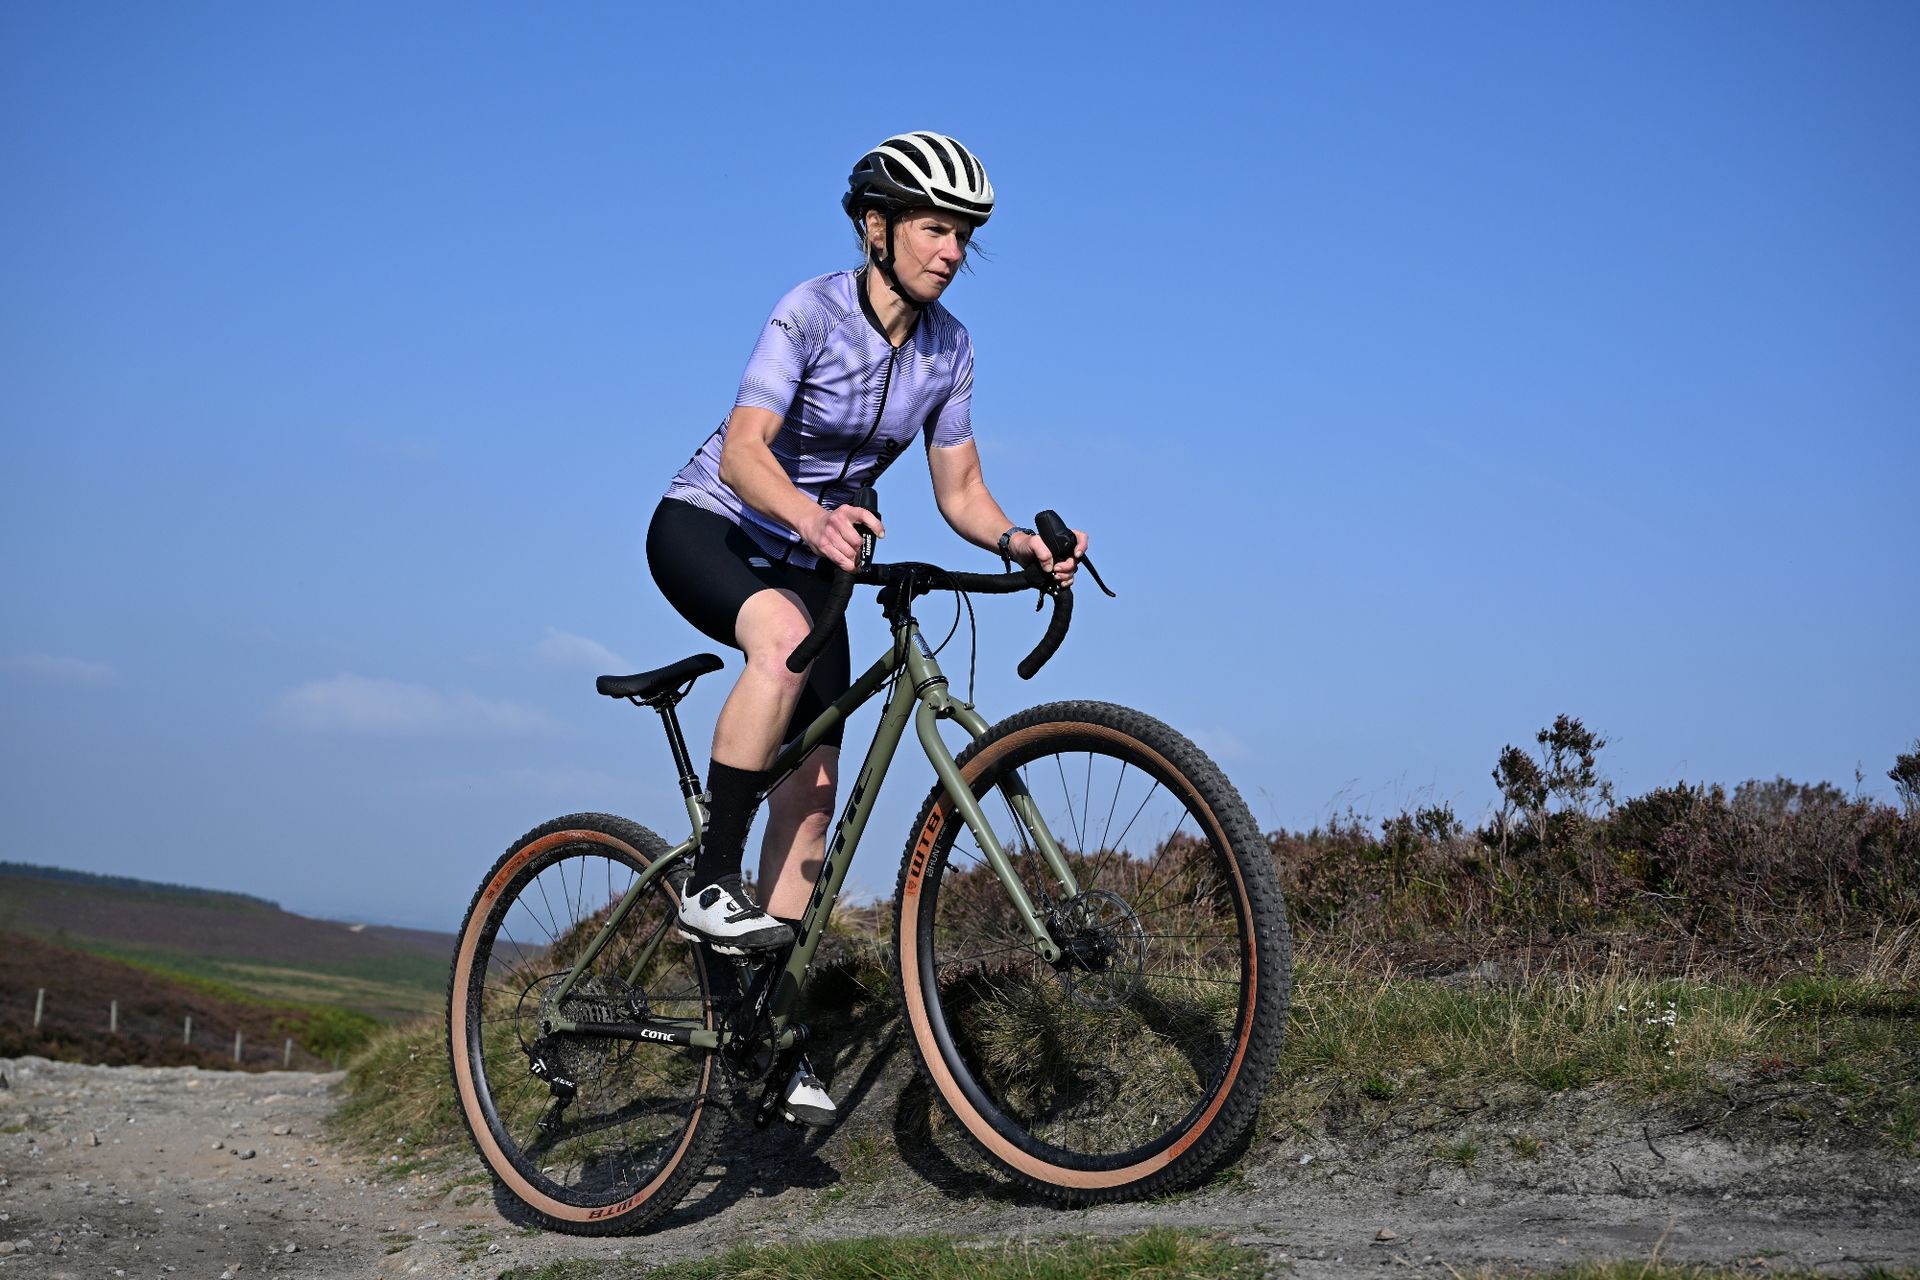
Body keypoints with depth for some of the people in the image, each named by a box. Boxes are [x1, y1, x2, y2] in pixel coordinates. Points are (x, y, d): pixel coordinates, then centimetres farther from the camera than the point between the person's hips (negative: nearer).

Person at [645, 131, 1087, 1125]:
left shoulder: (948, 349, -4)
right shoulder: (811, 313, -21)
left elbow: (959, 488, -3)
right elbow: (742, 451, -33)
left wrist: (1019, 544, -24)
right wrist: (812, 517, -53)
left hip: (806, 558, 6)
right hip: (705, 527, -6)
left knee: (812, 791, -3)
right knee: (786, 640, -39)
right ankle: (709, 883, -28)